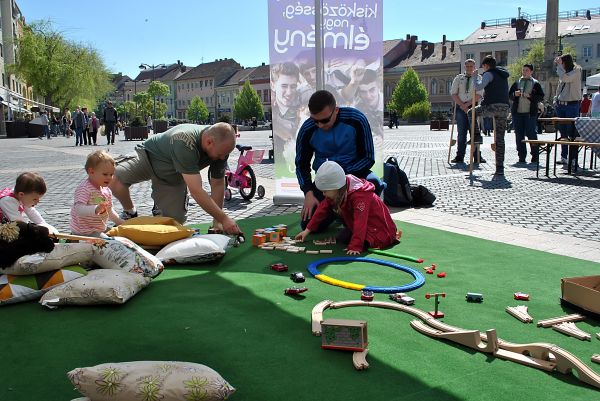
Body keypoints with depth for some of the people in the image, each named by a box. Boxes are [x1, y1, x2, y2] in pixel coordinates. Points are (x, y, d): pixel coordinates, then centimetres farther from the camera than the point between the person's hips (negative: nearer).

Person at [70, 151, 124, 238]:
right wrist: (96, 209, -47)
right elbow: (79, 209, -33)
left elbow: (109, 211, 22)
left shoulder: (107, 190, 7)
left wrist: (119, 221, 23)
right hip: (84, 232, -9)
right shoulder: (84, 188, -20)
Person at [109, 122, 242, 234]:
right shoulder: (185, 143, -42)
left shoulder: (221, 146, -22)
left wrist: (217, 222, -16)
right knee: (114, 177, -32)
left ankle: (160, 208, 26)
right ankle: (130, 213, -2)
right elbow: (196, 191, -44)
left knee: (175, 220, -9)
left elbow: (218, 185, -12)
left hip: (174, 177, 5)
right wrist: (223, 218, -43)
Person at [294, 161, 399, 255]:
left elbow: (360, 223, -39)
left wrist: (355, 247, -45)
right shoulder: (334, 192, -7)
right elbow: (322, 209, 1)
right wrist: (308, 230, 0)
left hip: (379, 227, -9)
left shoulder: (359, 197, -34)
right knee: (342, 238, -5)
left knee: (364, 243, -30)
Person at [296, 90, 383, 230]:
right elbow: (301, 164, 1)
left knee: (374, 184, -36)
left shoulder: (356, 120, -18)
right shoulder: (307, 130, -13)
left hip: (354, 171, -2)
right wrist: (309, 193, -14)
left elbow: (368, 158, -12)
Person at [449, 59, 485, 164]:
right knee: (461, 133, 1)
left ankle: (477, 156, 2)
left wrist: (467, 104, -13)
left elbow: (479, 95, -3)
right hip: (460, 107, 1)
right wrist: (462, 105, -7)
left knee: (474, 132, -2)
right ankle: (459, 156, 4)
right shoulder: (458, 78, 12)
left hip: (473, 107, -1)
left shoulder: (478, 78, 7)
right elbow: (453, 93, 5)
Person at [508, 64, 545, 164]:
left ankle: (535, 156, 4)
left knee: (531, 134, -5)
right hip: (517, 112, 3)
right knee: (519, 135, 3)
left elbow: (541, 97, 0)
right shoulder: (516, 83, 15)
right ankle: (521, 157, 9)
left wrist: (530, 96, -14)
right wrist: (514, 94, -5)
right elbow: (509, 95, 16)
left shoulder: (535, 83, 6)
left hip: (530, 113, -3)